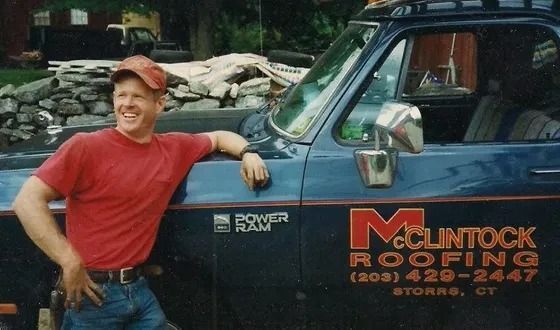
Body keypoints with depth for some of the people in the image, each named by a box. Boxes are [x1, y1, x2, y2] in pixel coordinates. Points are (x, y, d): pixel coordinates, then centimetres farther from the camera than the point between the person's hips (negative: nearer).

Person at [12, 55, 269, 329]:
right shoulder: (85, 147, -11)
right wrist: (69, 262, -22)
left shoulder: (175, 148, 5)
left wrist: (248, 154, 3)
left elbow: (219, 137, 24)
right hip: (92, 291, -5)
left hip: (139, 289, 5)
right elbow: (27, 202, -17)